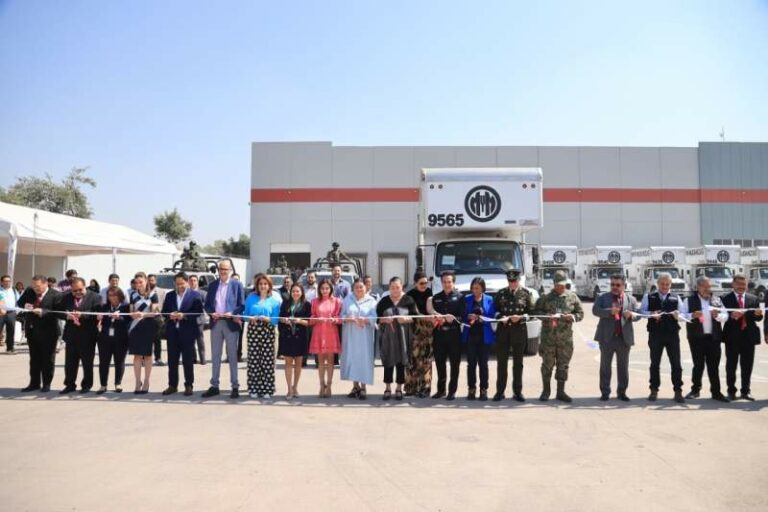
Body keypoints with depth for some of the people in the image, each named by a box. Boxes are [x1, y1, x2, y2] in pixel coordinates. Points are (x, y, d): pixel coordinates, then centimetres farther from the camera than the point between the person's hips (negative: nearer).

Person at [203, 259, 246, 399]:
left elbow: (242, 305, -3)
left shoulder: (237, 285, 0)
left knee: (232, 356, 3)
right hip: (215, 323, 4)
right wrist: (212, 313, -9)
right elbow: (207, 304, 10)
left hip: (230, 323, -4)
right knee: (215, 356, 10)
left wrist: (231, 314, -18)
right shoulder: (212, 285, 11)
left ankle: (235, 387, 10)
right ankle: (214, 386, 18)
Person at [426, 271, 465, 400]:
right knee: (439, 363, 8)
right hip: (439, 334, 3)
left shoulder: (459, 297, 1)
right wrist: (436, 318, -11)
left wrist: (454, 318, -25)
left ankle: (452, 391, 12)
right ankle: (441, 389, 20)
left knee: (454, 364, 2)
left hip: (454, 334, -3)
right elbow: (430, 313, 10)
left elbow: (463, 316, -7)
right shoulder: (435, 297, 13)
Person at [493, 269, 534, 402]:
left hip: (519, 330, -1)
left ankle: (517, 392, 17)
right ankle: (500, 391, 13)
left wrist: (520, 317, -16)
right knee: (501, 362, 5)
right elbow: (495, 310, 9)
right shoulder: (501, 293, 6)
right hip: (503, 330, 1)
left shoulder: (526, 293, 1)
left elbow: (531, 311, 0)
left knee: (518, 362, 8)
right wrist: (500, 317, -10)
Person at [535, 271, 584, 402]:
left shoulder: (572, 297, 7)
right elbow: (536, 311, 4)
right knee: (547, 363, 4)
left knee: (563, 364, 7)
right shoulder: (546, 297, 2)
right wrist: (546, 316, -14)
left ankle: (561, 392, 18)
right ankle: (546, 391, 18)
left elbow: (580, 313, 10)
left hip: (565, 336, 2)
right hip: (548, 336, -2)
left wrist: (572, 317, -11)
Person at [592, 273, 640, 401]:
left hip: (624, 337, 2)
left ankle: (622, 392, 20)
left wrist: (631, 315, -20)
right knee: (605, 366, 4)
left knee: (623, 367, 9)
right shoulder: (602, 297, 4)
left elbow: (639, 314, 3)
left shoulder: (631, 299, 10)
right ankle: (605, 392, 12)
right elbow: (595, 310, -10)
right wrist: (609, 311, -26)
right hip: (607, 337, -1)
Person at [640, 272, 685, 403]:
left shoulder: (676, 298, 11)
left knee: (676, 363, 1)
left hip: (672, 334, 1)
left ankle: (678, 391, 9)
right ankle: (654, 390, 17)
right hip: (655, 334, -1)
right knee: (655, 363, 7)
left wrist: (678, 314, -17)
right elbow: (641, 311, -1)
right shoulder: (649, 297, 8)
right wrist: (651, 314, -19)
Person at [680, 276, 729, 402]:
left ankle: (716, 392, 14)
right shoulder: (689, 301, 0)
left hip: (714, 337, 3)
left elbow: (725, 316, 7)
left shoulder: (717, 300, 11)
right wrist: (692, 315, -22)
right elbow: (681, 315, -6)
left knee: (714, 365, 7)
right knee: (698, 365, 4)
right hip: (697, 337, -3)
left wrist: (717, 315, -13)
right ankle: (695, 390, 16)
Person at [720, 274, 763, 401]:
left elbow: (758, 318, 5)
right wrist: (731, 316, -26)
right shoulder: (725, 299, -2)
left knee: (747, 367, 8)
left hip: (749, 337, 3)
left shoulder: (753, 299, 10)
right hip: (732, 337, -3)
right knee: (731, 366, 4)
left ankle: (745, 391, 17)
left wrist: (758, 314, -17)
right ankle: (731, 391, 14)